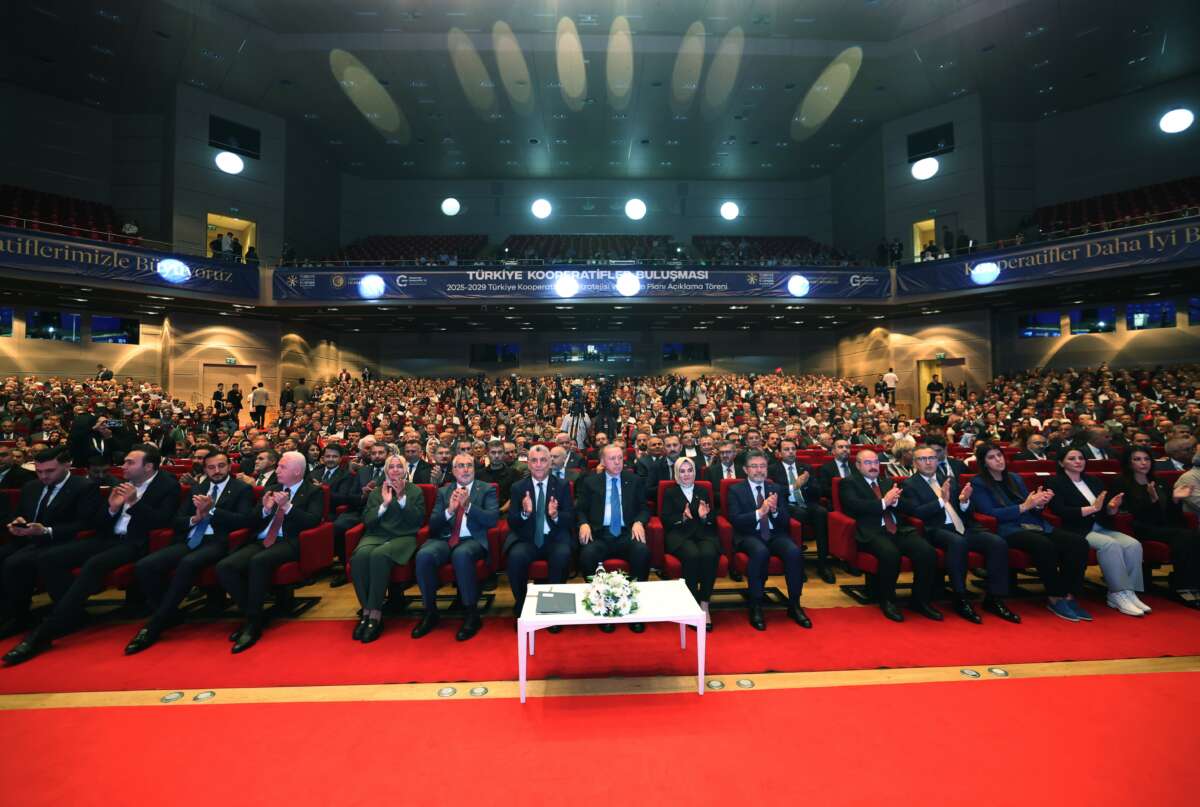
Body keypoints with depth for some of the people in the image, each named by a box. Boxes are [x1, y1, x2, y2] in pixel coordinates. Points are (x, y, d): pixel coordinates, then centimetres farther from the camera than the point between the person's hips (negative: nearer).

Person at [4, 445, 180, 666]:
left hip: (135, 542, -8)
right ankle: (72, 614, -1)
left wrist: (134, 502, -20)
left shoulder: (168, 485, -5)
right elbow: (97, 523, 16)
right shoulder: (125, 483, 14)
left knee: (93, 564, -32)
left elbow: (161, 523, -16)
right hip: (108, 538, 8)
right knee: (47, 558, -10)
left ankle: (44, 633, -21)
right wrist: (112, 508, -6)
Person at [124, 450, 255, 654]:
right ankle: (167, 616, -2)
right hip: (189, 541, 6)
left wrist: (211, 510, -14)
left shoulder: (242, 489, 5)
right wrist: (195, 518, -5)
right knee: (144, 566, -19)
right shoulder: (197, 489, 23)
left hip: (216, 542, -6)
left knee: (188, 563, -35)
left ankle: (155, 625, -19)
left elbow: (243, 520, -8)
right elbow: (177, 521, 17)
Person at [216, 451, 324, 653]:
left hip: (288, 543, -6)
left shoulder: (313, 492, 5)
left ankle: (254, 623, -19)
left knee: (258, 561, -34)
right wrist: (265, 509, -2)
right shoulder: (272, 489, 22)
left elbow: (312, 521, -9)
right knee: (224, 567, -20)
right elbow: (252, 521, 19)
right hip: (261, 541, 6)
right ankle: (251, 614, -5)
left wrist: (287, 506, -16)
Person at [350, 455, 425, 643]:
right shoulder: (376, 492, 20)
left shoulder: (415, 491, 12)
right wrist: (384, 504, -6)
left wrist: (402, 498, -7)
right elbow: (367, 521, 9)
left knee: (379, 555, -34)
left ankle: (375, 613, -25)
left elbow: (419, 520, 0)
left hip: (403, 537, -3)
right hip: (376, 535, 3)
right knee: (359, 556, -30)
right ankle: (366, 610, -20)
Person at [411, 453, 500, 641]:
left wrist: (468, 505, -15)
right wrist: (449, 510, -10)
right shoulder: (444, 491, 17)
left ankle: (472, 614, -18)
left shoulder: (487, 489, 8)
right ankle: (430, 612, -6)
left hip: (472, 540, -3)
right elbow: (432, 524, 10)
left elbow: (492, 519, -5)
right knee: (423, 555, -28)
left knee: (462, 555, -36)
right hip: (445, 540, 3)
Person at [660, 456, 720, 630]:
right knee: (692, 555, -34)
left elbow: (714, 518, 13)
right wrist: (683, 517, -15)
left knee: (709, 554, -32)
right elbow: (665, 519, 3)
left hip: (703, 534, 2)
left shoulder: (703, 491, 23)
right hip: (679, 535, -2)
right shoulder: (670, 492, 16)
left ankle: (704, 605, -19)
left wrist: (705, 516, -10)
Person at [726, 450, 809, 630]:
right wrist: (759, 512, -23)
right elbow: (735, 520, -10)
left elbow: (786, 522, 7)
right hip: (749, 536, -3)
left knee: (794, 552, -27)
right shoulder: (735, 490, 2)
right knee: (760, 552, -35)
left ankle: (794, 605, -8)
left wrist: (774, 510, -16)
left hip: (775, 535, 3)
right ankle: (756, 607, -19)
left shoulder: (776, 489, 13)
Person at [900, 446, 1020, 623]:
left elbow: (965, 512, 17)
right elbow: (916, 513, -12)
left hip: (963, 527, 6)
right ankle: (961, 600, -22)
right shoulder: (909, 485, 2)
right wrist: (941, 500, -20)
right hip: (936, 530, -6)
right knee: (958, 542, -35)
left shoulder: (950, 480, 19)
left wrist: (964, 501, -6)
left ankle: (994, 599, -7)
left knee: (998, 543, -18)